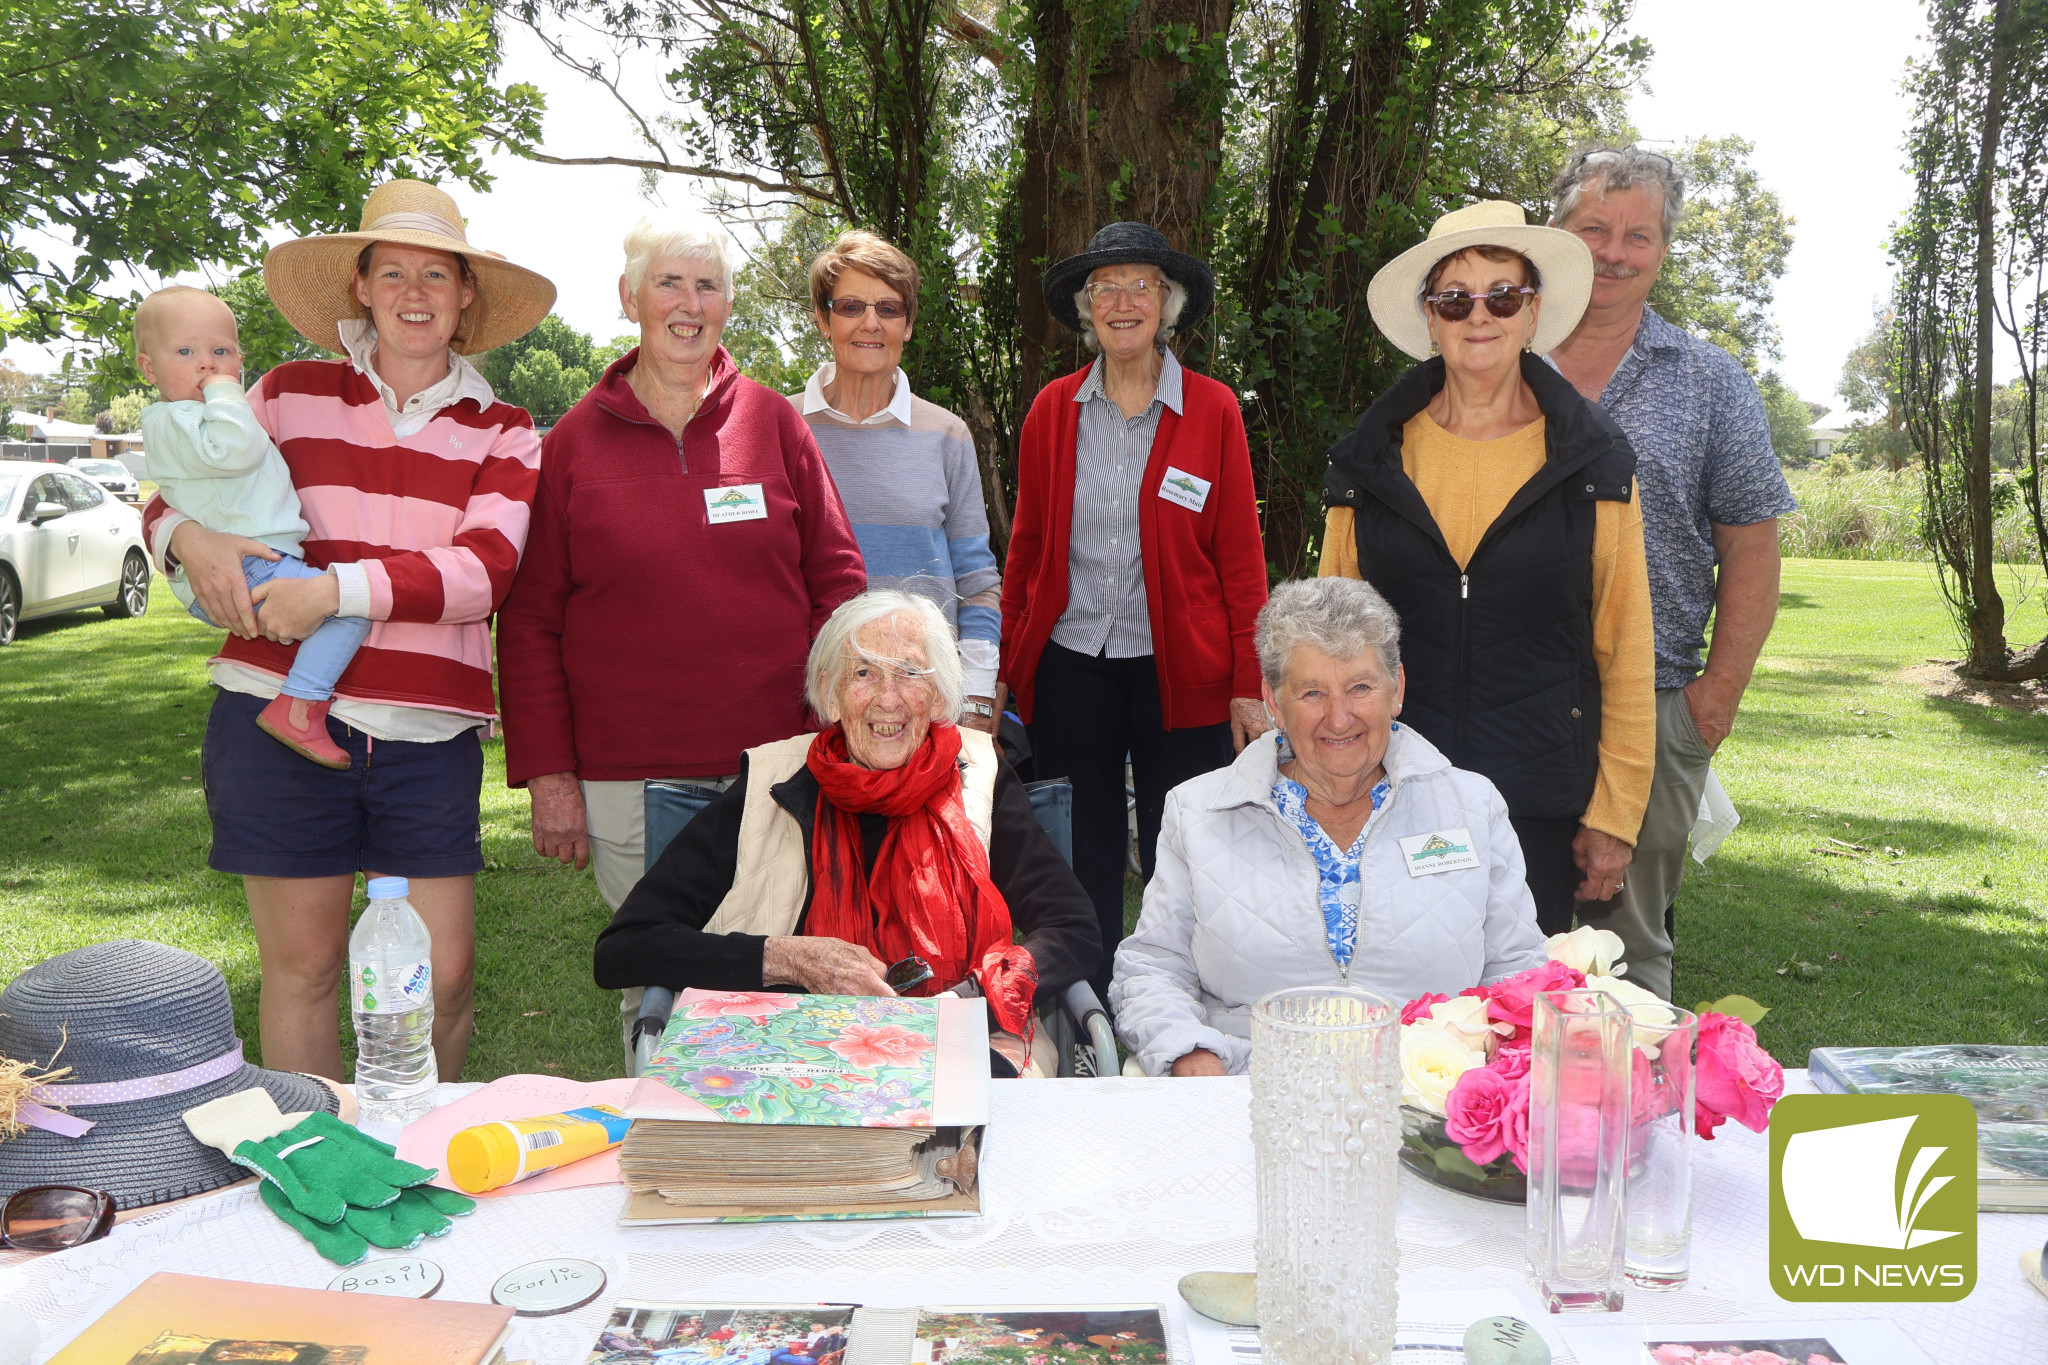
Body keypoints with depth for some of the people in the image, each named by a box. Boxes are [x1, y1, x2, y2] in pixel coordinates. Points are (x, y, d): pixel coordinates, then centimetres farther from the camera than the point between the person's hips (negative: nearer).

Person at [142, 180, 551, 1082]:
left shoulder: (501, 433, 9)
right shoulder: (291, 395, 9)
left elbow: (486, 568, -7)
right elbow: (175, 494, 16)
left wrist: (338, 588, -19)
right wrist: (191, 540, -8)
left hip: (428, 736, 1)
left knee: (445, 975, 1)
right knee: (303, 964, 7)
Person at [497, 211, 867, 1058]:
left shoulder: (774, 423, 6)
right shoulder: (575, 442, 4)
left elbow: (836, 578, 6)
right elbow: (529, 619, 4)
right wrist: (546, 771, -2)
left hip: (773, 770, 1)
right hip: (627, 782, 0)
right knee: (653, 997, 8)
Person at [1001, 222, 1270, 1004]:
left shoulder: (1212, 410, 1)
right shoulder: (1052, 410, 5)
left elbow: (1240, 556, 1)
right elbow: (1026, 547, 9)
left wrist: (1249, 683, -4)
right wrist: (1005, 665, 3)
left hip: (1178, 671, -1)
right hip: (1069, 667, 2)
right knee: (1084, 864, 11)